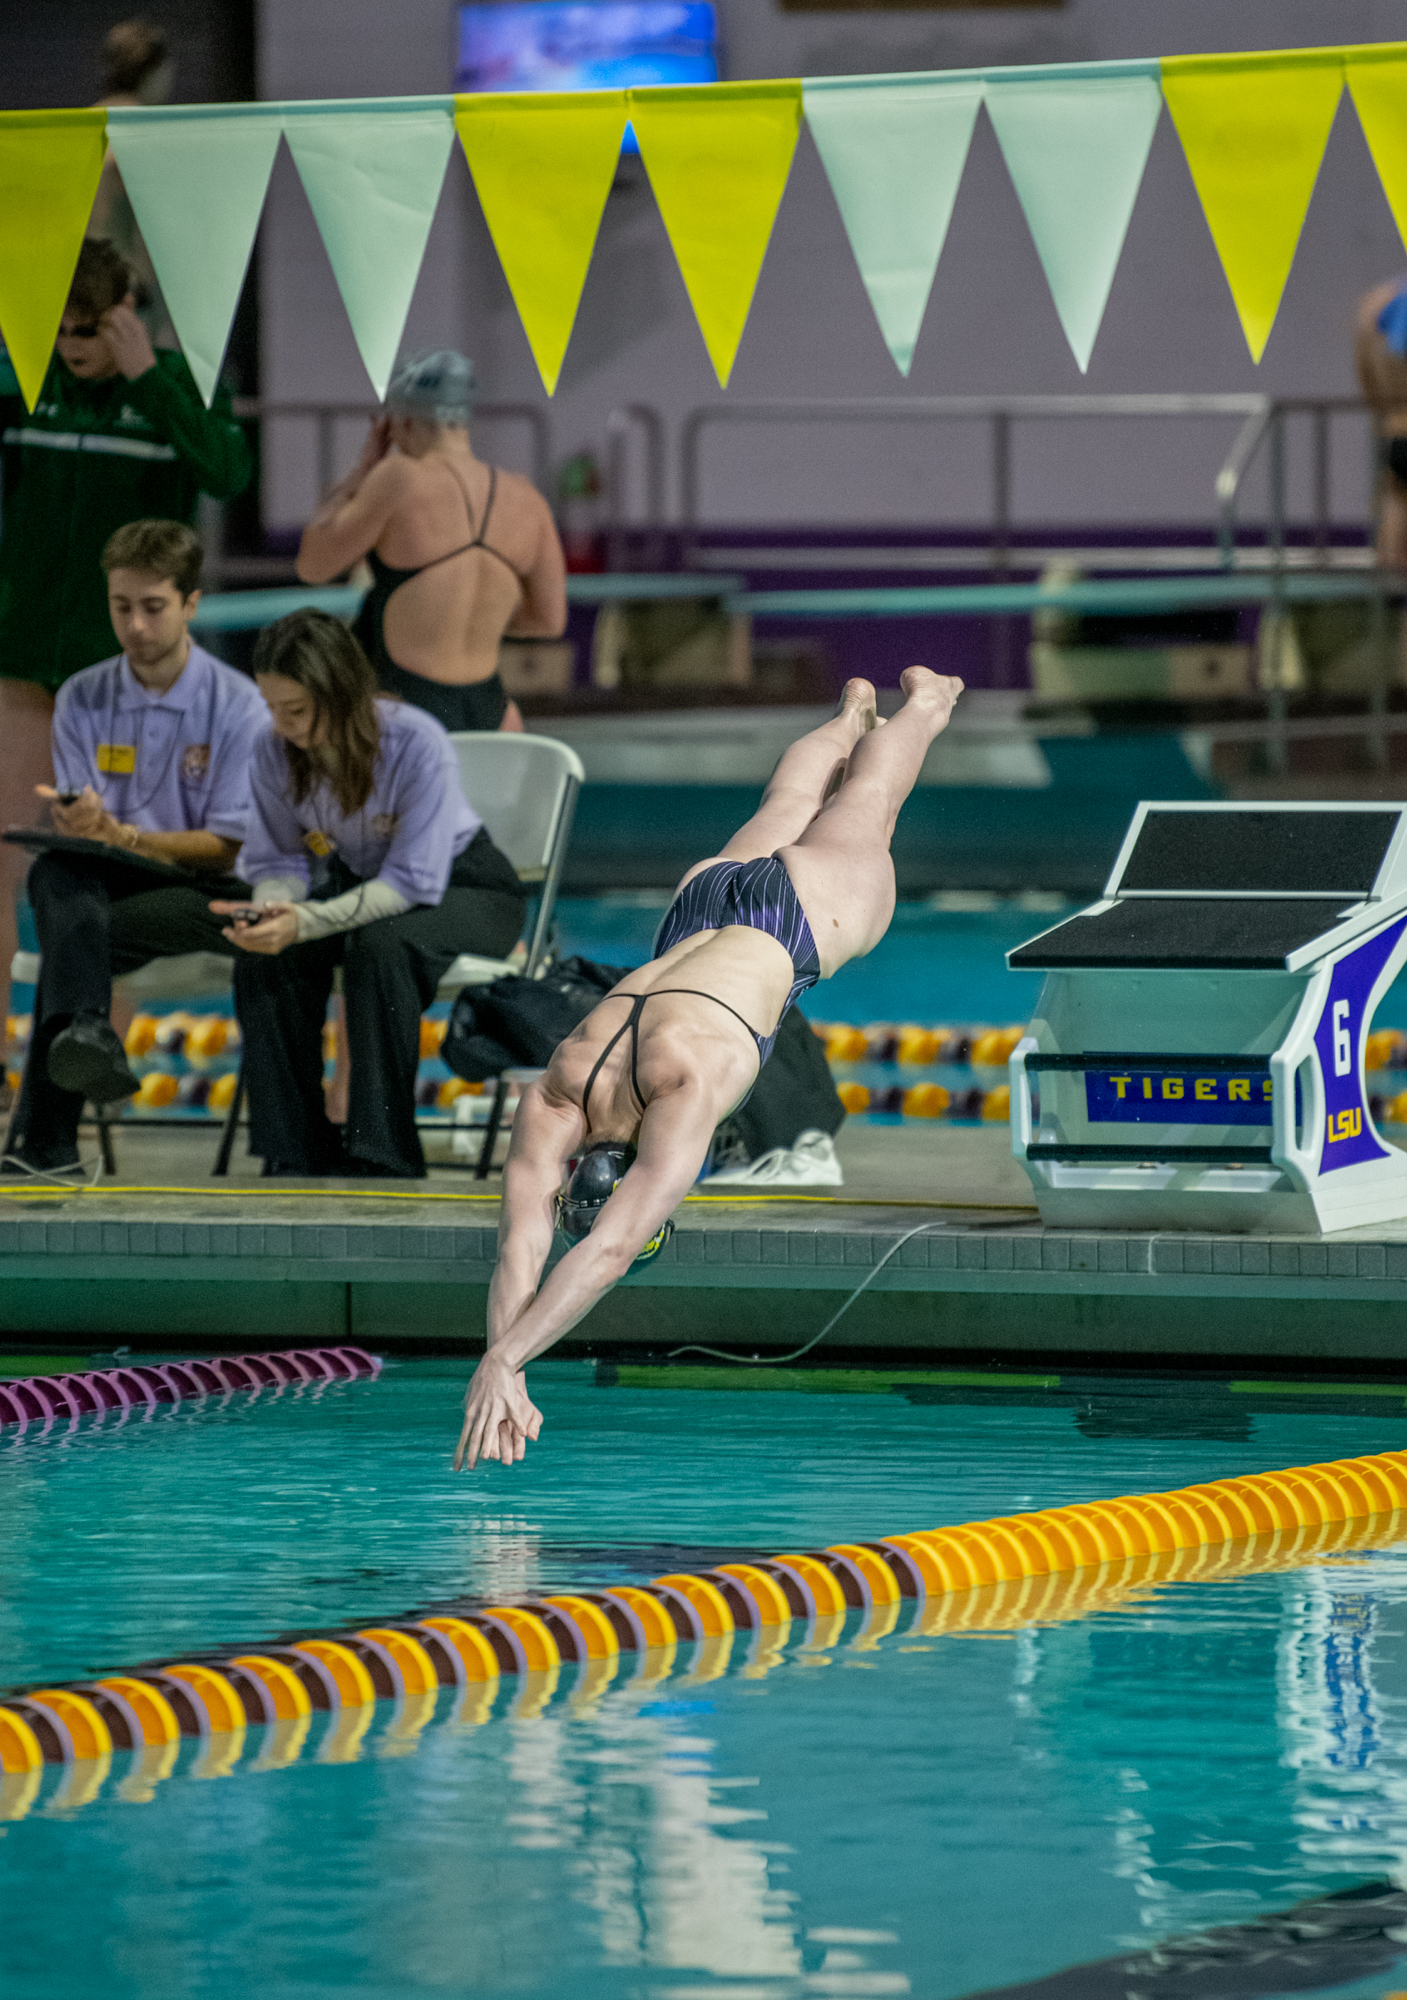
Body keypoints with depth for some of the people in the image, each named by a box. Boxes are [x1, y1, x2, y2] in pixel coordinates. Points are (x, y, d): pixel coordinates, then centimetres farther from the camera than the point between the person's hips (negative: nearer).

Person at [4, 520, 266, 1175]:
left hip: (208, 894, -3)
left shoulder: (237, 704, -3)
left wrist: (122, 835, -23)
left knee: (73, 933, -33)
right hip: (109, 884, 3)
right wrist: (73, 824, -21)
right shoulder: (82, 699, 8)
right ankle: (83, 1029, -60)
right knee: (55, 872, -34)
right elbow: (77, 835, 5)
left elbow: (226, 848, -7)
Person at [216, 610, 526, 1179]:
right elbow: (279, 860, -3)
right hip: (360, 883, 5)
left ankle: (381, 1158, -31)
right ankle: (293, 1157, -19)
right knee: (264, 955, -25)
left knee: (380, 948, -38)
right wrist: (270, 909, -28)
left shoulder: (416, 742, -31)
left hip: (462, 888, -5)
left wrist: (306, 922, -43)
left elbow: (414, 882, -31)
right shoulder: (274, 750, -15)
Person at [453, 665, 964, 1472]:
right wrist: (505, 1371, -59)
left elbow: (607, 1252, -56)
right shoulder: (550, 1104, -36)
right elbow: (522, 1245, -43)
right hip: (702, 911, 4)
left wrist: (504, 1362, -64)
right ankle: (853, 713, 71)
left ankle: (926, 702, 62)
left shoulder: (683, 1101, -48)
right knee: (787, 807, 37)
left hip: (807, 916, -4)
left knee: (863, 812, 30)